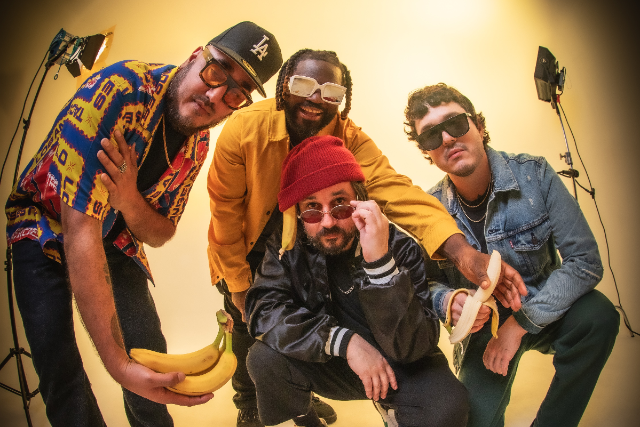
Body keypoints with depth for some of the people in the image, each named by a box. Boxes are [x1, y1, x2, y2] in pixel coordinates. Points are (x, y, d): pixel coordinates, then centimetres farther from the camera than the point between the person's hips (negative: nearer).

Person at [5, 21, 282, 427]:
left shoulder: (198, 145, -13)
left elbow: (160, 234, -5)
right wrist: (118, 364, -40)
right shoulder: (119, 89, -35)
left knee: (149, 352, -1)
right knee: (60, 365, -16)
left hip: (114, 238, 4)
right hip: (45, 224, -4)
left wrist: (129, 202, -32)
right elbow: (80, 230, -38)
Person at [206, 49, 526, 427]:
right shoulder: (243, 130, -28)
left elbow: (393, 190, -39)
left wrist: (461, 250, -55)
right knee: (249, 323, 5)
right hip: (247, 249, -2)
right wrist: (238, 284, -12)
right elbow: (226, 211, -19)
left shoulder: (350, 139, -24)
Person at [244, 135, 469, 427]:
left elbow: (410, 347, -27)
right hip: (329, 365, 2)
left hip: (399, 368, -2)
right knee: (264, 359, -22)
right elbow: (263, 309, -20)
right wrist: (344, 340, -30)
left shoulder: (400, 246, -23)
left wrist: (380, 262, -43)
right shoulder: (287, 245, -14)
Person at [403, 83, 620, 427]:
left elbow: (585, 261, -18)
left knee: (598, 316, -30)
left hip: (544, 309, 1)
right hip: (483, 324, 0)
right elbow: (427, 283, -2)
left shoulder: (533, 175, -16)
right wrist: (448, 301, -27)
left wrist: (521, 322, -24)